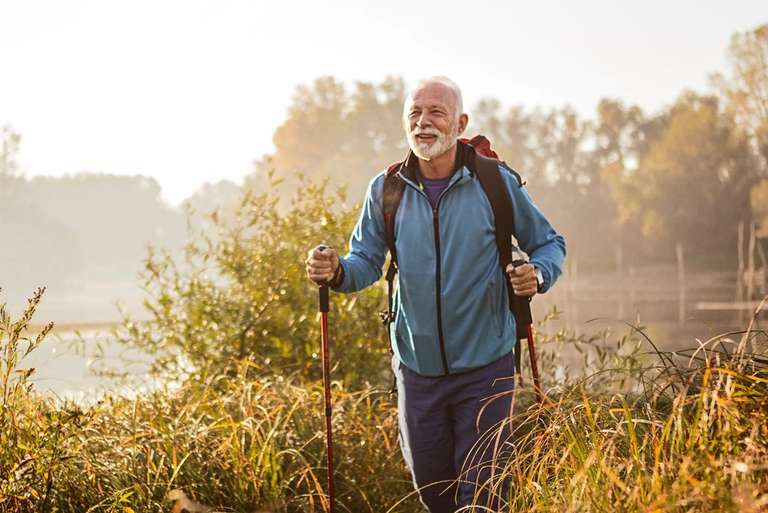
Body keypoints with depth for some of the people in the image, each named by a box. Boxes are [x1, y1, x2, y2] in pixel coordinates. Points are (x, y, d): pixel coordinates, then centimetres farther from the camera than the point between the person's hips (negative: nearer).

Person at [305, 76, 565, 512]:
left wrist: (538, 274, -18)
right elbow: (367, 262, 5)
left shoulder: (495, 182, -7)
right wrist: (335, 271, -17)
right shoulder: (386, 190, -1)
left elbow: (549, 244, 4)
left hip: (485, 367, -3)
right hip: (418, 369, 3)